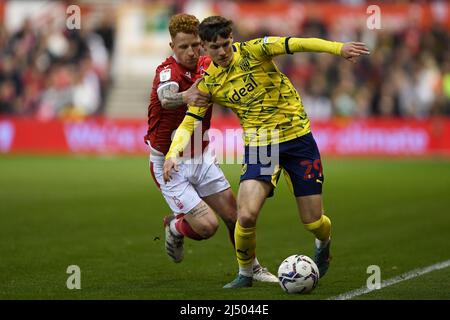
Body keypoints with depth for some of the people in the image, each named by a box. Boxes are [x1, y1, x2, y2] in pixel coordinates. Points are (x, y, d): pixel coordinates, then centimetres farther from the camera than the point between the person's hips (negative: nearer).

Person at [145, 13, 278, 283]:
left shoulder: (207, 66, -2)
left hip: (201, 158, 6)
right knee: (207, 225, -14)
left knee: (234, 215, 4)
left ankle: (252, 267, 26)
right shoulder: (168, 70, -23)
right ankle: (175, 227, 19)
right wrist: (185, 96, -69)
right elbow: (165, 97, -46)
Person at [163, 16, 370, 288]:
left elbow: (296, 44, -19)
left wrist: (338, 48, -34)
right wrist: (173, 153, -16)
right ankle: (245, 274, 7)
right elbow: (189, 122, 3)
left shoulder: (253, 51, -8)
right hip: (259, 145, 2)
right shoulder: (208, 84, 1)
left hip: (297, 136, -2)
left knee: (313, 222, 1)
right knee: (246, 215, -20)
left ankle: (324, 244, 41)